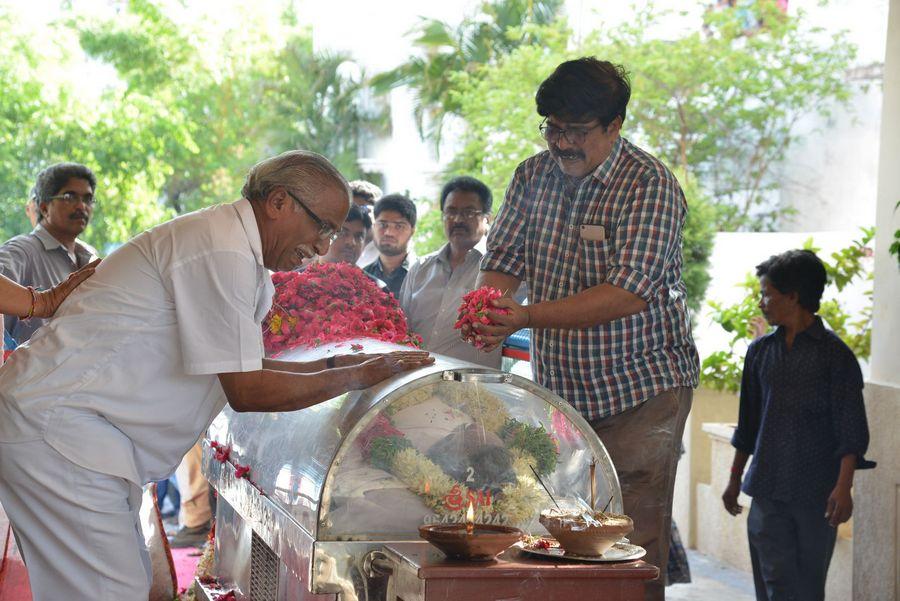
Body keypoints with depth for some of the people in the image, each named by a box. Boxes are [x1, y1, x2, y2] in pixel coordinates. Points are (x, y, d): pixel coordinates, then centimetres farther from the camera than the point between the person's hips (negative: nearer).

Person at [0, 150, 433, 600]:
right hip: (58, 427, -11)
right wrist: (358, 376, -8)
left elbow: (237, 367, 21)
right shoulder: (223, 253, -18)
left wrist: (329, 366, 12)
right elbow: (247, 391, -17)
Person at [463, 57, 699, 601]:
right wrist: (487, 307, -19)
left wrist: (528, 318, -32)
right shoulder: (534, 175, 6)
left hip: (640, 390, -6)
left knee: (634, 546, -7)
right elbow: (504, 261, 6)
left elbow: (628, 292, -24)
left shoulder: (650, 185, -14)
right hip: (559, 390, 6)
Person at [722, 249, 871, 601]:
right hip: (768, 489, 4)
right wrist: (735, 479, 19)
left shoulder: (834, 353, -4)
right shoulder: (760, 350, 9)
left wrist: (844, 487, -15)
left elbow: (850, 427, -7)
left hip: (817, 491, -3)